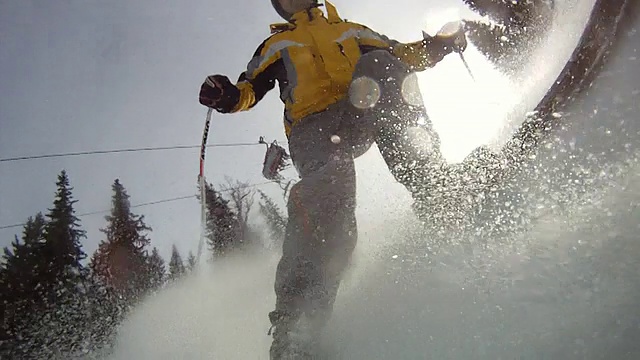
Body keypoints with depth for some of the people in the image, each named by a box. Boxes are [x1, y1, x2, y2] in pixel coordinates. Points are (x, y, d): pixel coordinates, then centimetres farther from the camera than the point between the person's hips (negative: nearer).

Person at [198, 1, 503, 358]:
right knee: (330, 177, -35)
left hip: (365, 117, 2)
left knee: (378, 64, -29)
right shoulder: (275, 44, 32)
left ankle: (429, 182, -34)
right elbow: (250, 89, 18)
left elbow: (401, 55, 27)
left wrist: (439, 45, 7)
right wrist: (228, 95, -5)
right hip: (314, 125, -2)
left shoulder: (352, 30, 36)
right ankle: (294, 318, -44)